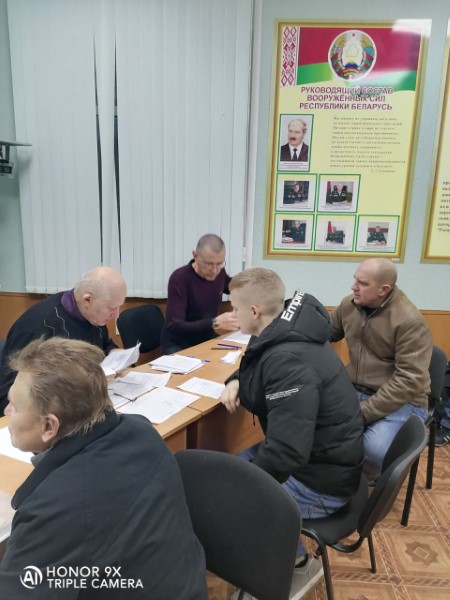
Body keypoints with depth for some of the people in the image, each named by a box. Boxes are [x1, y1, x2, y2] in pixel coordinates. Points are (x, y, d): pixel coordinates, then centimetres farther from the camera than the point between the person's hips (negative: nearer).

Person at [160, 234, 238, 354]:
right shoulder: (180, 278, -22)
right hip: (178, 346, -5)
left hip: (207, 339, 5)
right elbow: (174, 327, -28)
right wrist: (214, 323, -37)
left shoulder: (219, 272, -4)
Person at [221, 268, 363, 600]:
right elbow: (258, 373, 18)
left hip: (319, 480, -9)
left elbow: (287, 453, -34)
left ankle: (296, 563, 13)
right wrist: (236, 382, -4)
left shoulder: (289, 361, -32)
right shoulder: (288, 332, -2)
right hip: (319, 454, 9)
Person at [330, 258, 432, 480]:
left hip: (400, 400, -5)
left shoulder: (410, 322, -21)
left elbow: (409, 380, -23)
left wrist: (364, 412, -26)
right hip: (355, 390, 6)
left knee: (375, 449, -32)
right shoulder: (350, 304, -2)